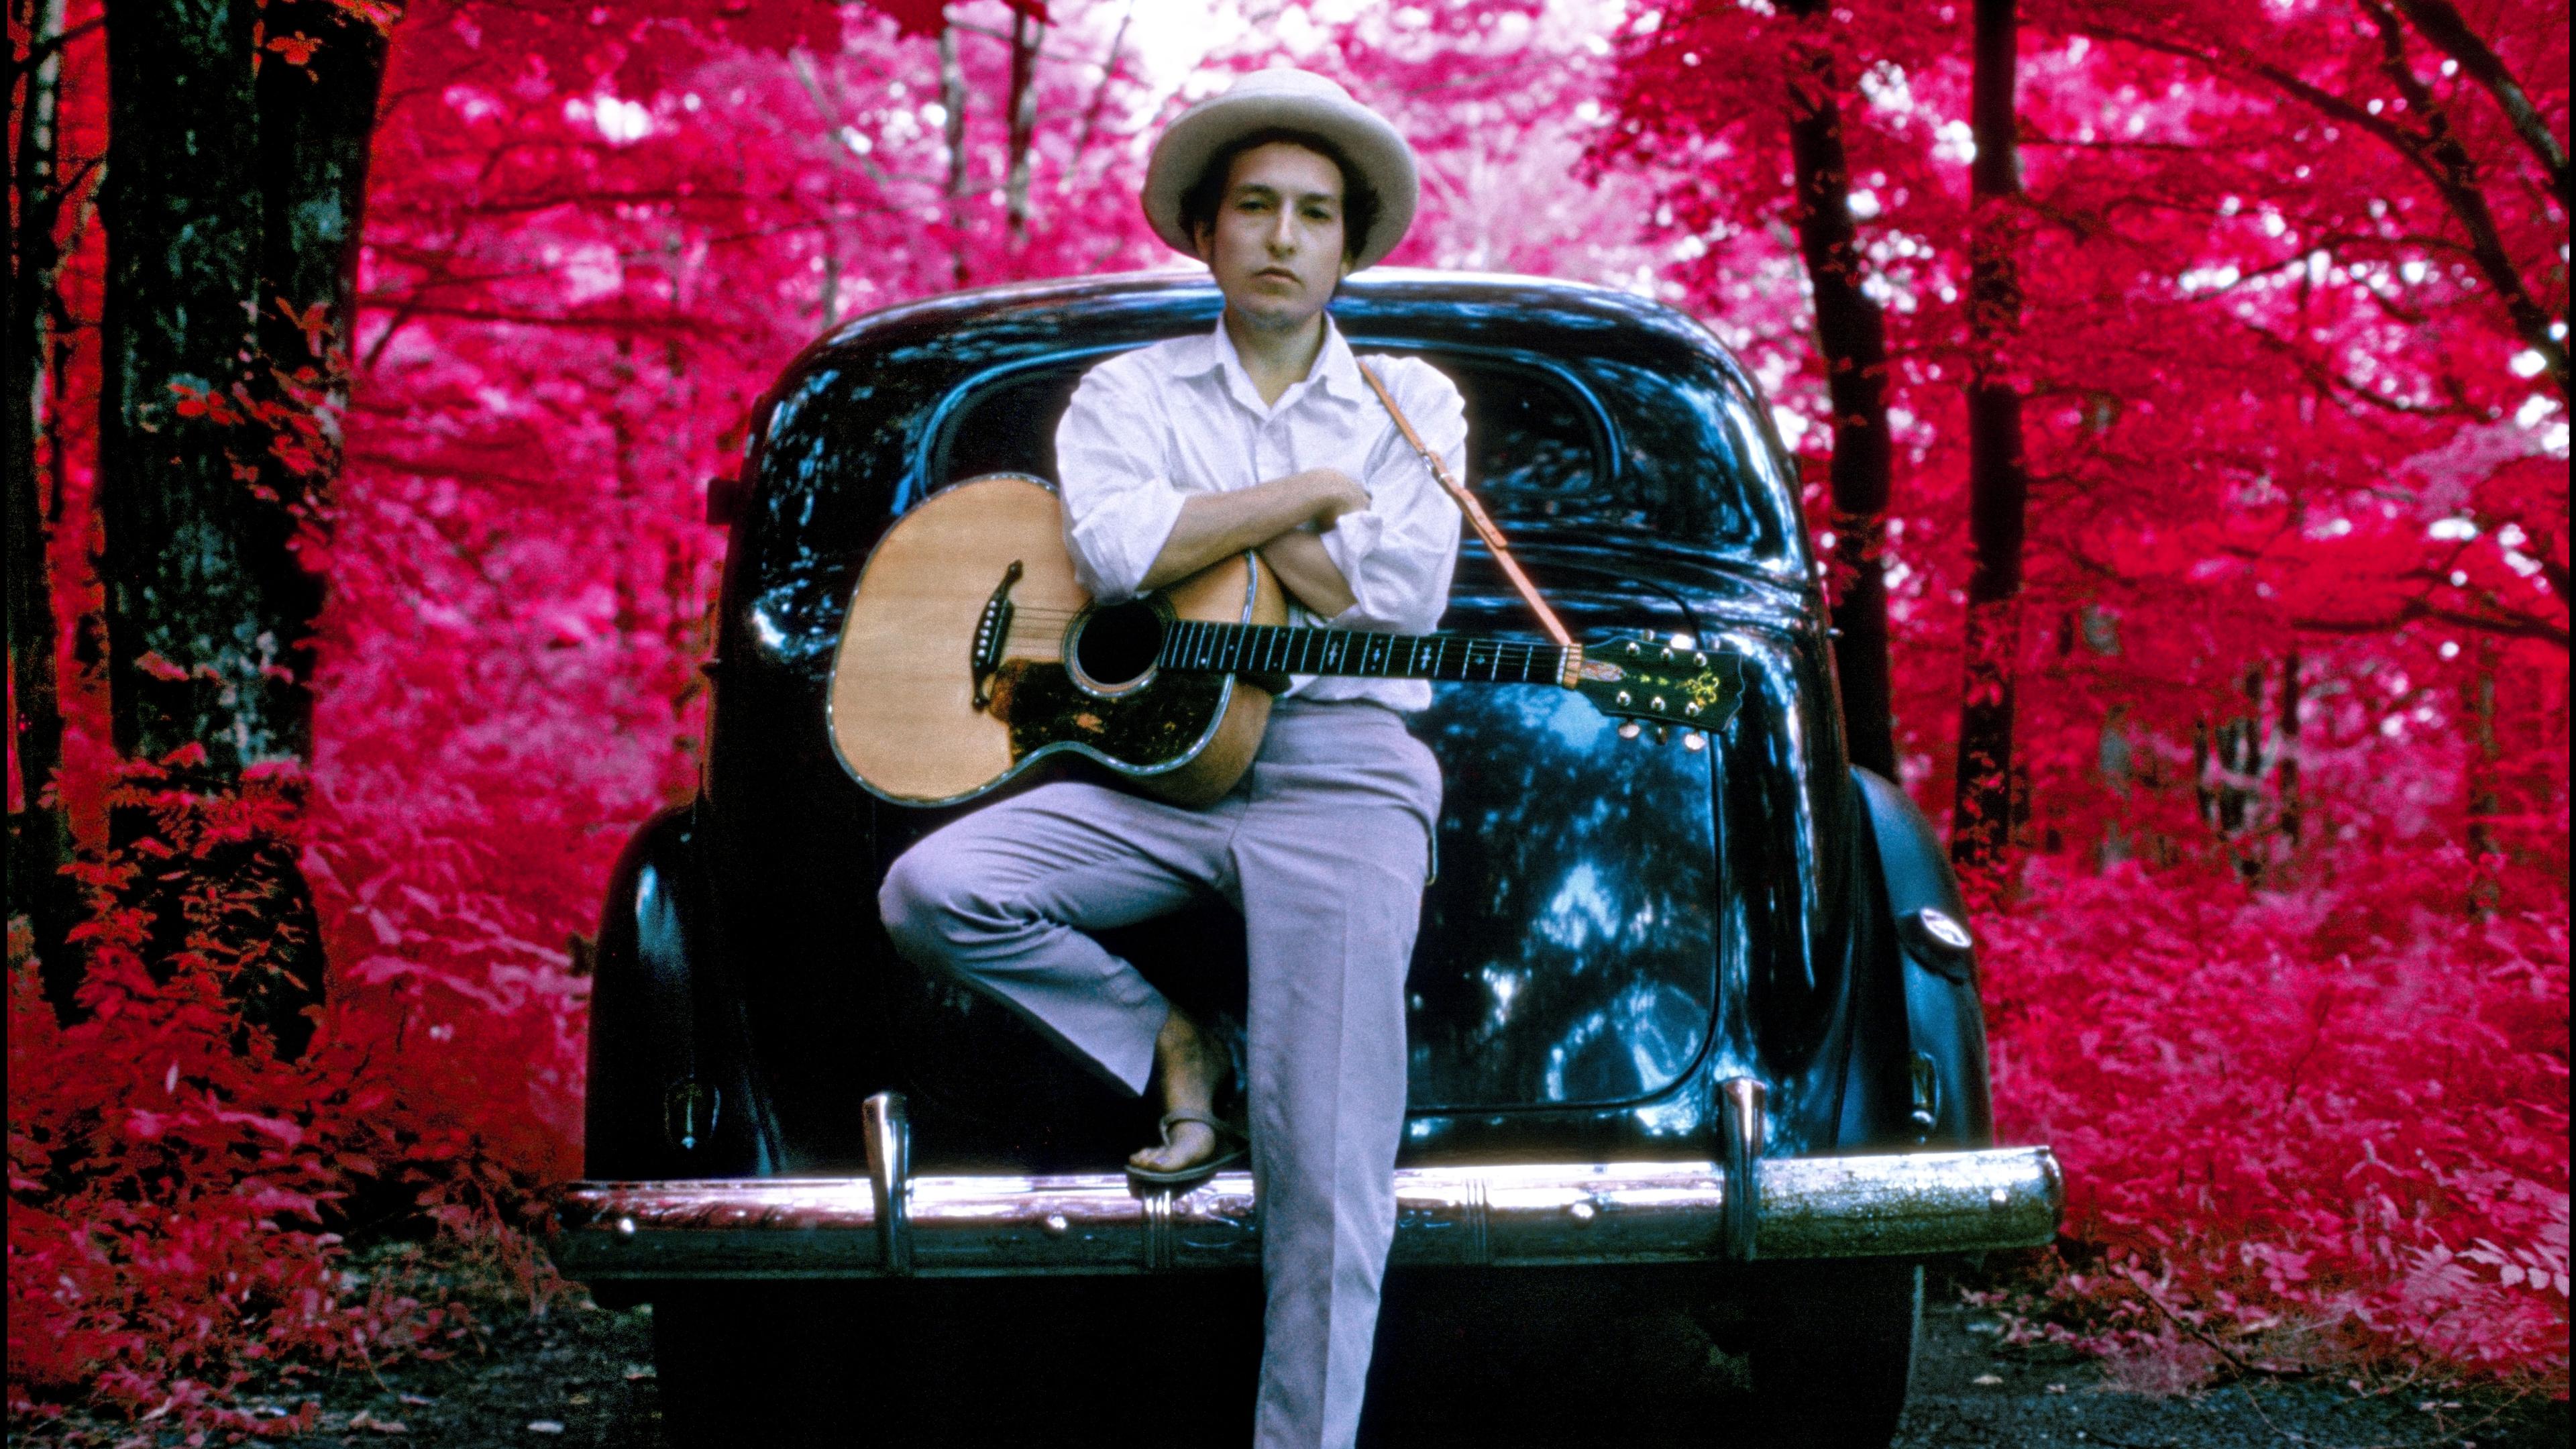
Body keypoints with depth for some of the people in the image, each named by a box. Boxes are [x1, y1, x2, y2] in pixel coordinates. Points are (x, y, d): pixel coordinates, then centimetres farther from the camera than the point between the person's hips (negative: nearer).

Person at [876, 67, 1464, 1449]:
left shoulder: (1412, 401, 13)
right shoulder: (1129, 391, 12)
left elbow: (1393, 598, -3)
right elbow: (1120, 549, -9)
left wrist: (1203, 521, -1)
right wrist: (1312, 489, -5)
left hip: (1341, 774, -2)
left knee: (1326, 1172, -14)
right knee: (933, 893, -24)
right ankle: (1166, 1041, -2)